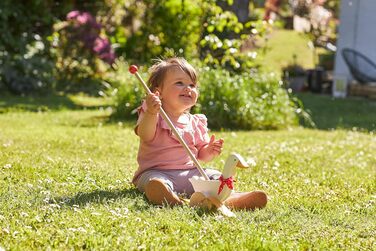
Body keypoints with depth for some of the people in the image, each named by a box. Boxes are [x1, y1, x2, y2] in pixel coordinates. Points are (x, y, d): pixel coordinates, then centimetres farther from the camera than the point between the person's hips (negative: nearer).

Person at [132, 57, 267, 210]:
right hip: (157, 171, -5)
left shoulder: (195, 122, 16)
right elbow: (146, 136, -19)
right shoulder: (151, 114, 2)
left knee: (216, 177, -15)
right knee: (155, 183, -37)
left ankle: (230, 199, -45)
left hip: (189, 173, 5)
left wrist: (209, 152, -5)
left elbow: (200, 154, 19)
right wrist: (151, 114, -37)